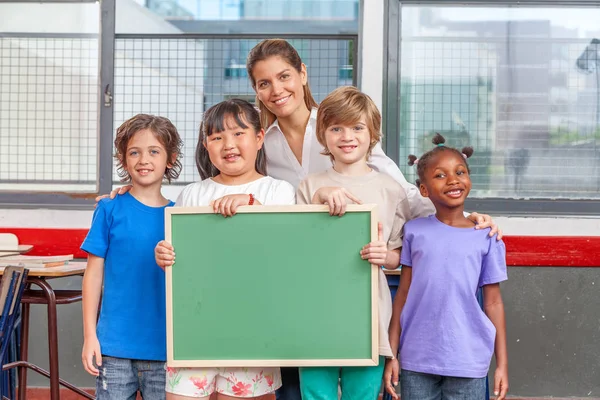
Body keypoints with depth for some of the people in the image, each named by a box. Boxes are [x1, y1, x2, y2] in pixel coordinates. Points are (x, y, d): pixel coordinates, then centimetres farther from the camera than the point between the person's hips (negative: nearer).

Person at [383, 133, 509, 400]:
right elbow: (403, 294, 5)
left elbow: (493, 303, 3)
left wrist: (502, 363, 2)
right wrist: (391, 355, 3)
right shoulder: (415, 231, 2)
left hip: (468, 363, -1)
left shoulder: (487, 238, 0)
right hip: (417, 361, 1)